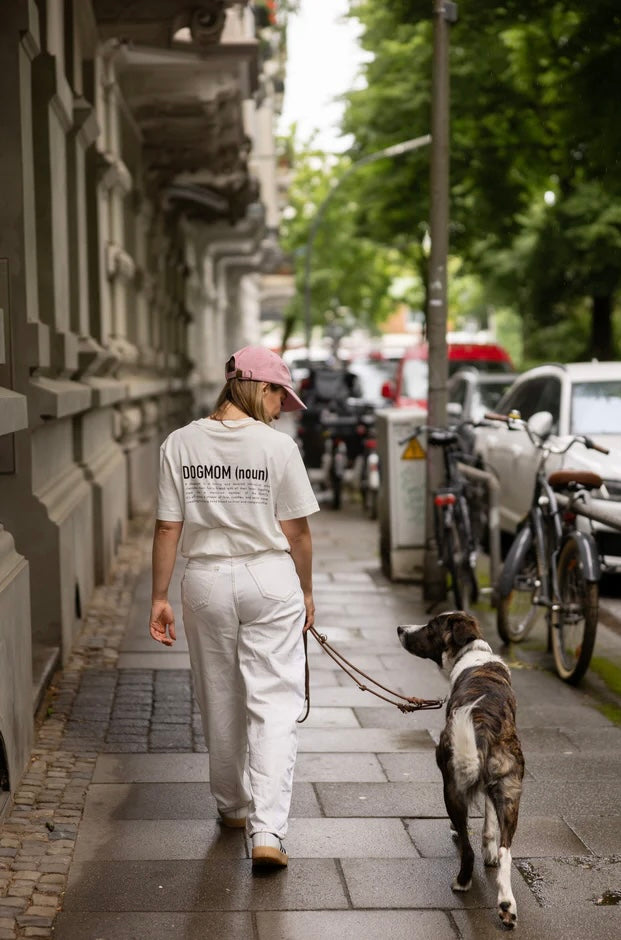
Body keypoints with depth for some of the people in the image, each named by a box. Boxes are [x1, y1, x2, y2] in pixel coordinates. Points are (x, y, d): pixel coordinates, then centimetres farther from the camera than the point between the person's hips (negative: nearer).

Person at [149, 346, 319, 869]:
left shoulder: (180, 444, -2)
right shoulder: (277, 446, -10)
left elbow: (168, 527, -2)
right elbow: (296, 531, -5)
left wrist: (159, 598, 5)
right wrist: (306, 591, 9)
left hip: (206, 581, 3)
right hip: (270, 578, -3)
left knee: (220, 703, 18)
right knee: (275, 705, 0)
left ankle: (232, 807, 35)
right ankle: (267, 831, -9)